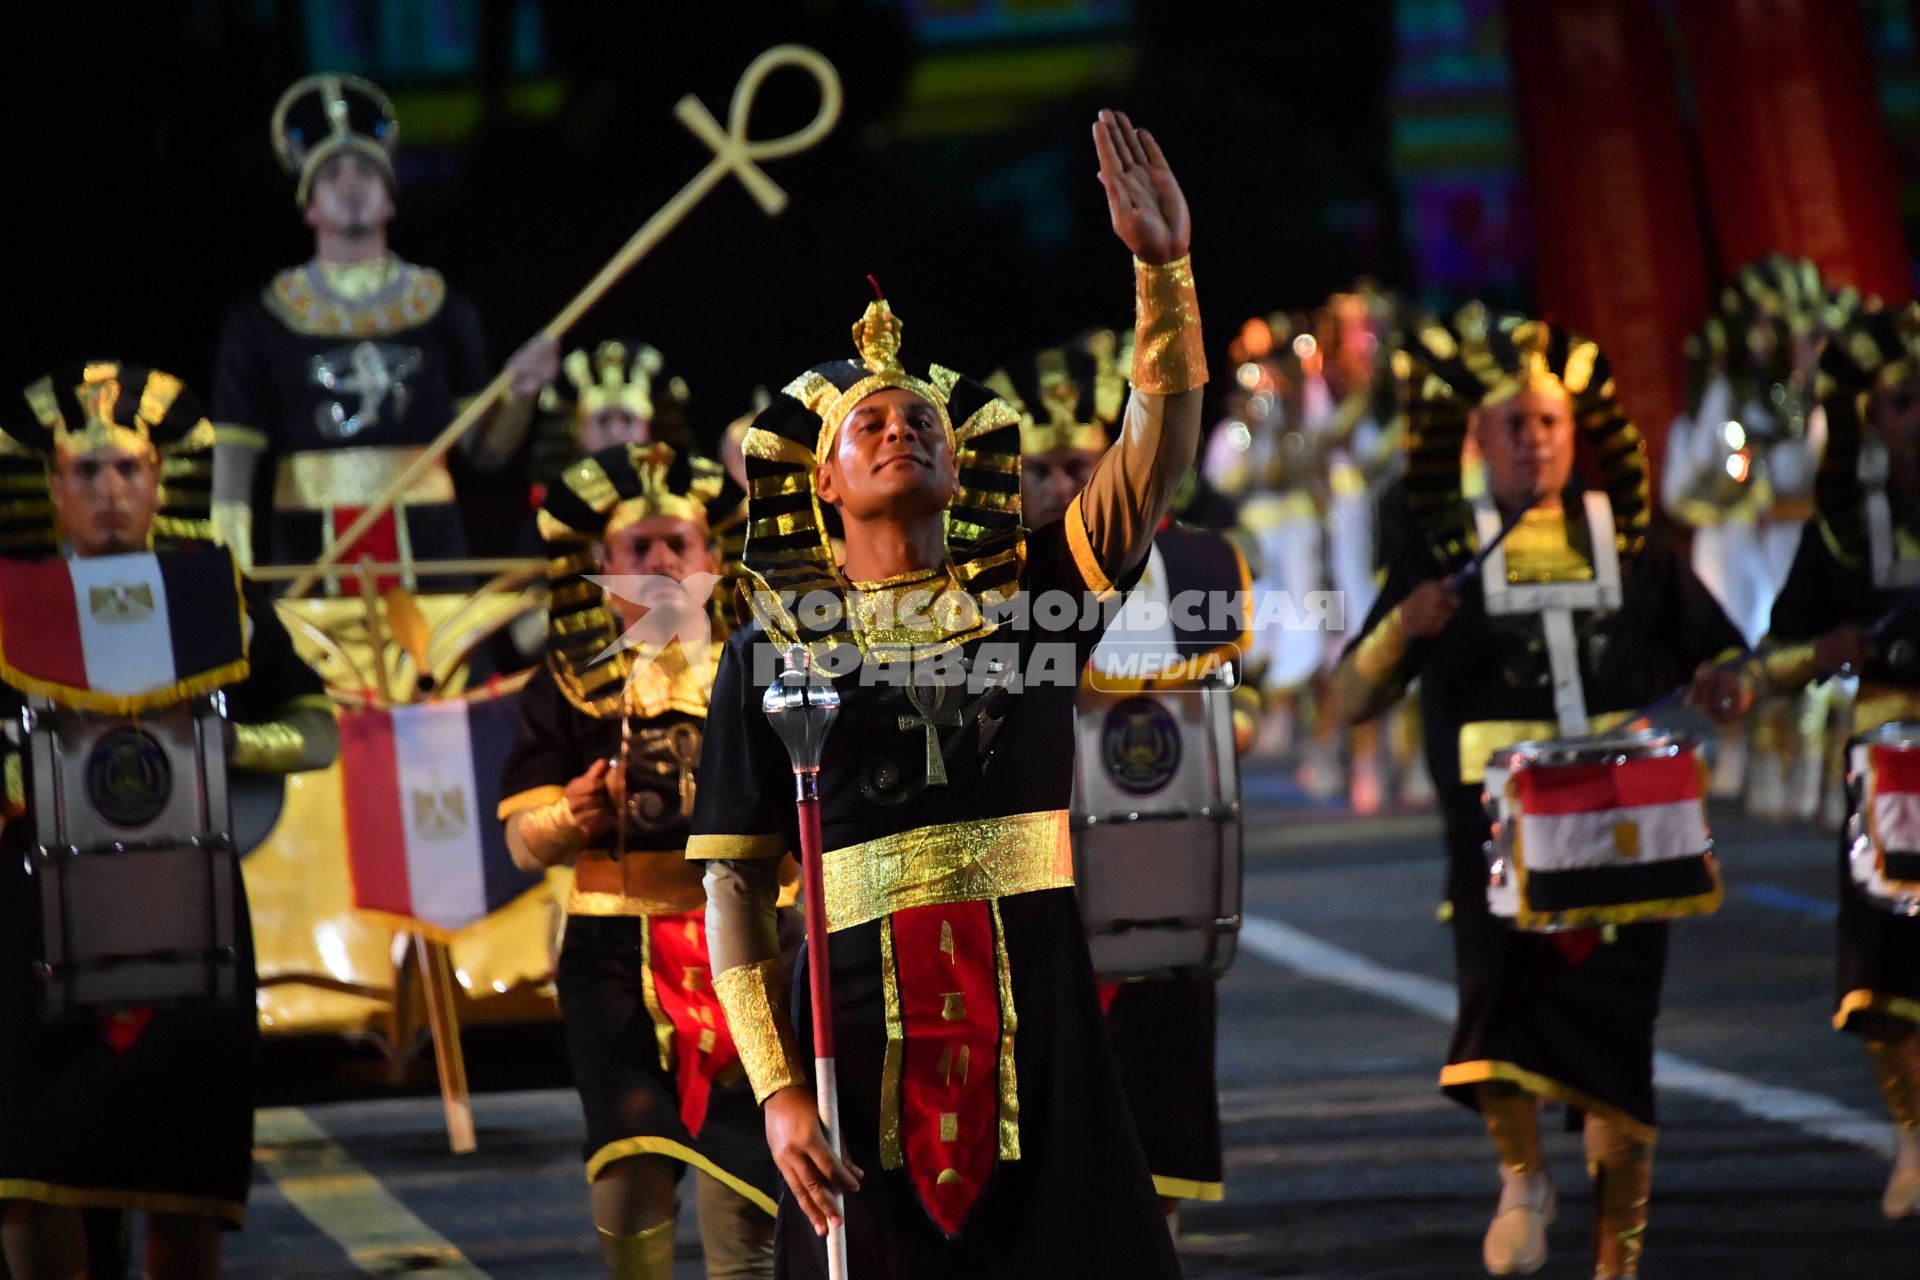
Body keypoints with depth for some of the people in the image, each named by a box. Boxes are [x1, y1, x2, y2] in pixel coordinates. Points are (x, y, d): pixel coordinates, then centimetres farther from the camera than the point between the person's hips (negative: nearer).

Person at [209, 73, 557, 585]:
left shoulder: (443, 309, 10)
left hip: (428, 551, 1)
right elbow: (236, 449, 2)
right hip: (309, 556, -1)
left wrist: (519, 392, -8)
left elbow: (486, 451, 10)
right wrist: (230, 561, -10)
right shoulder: (260, 322, 5)